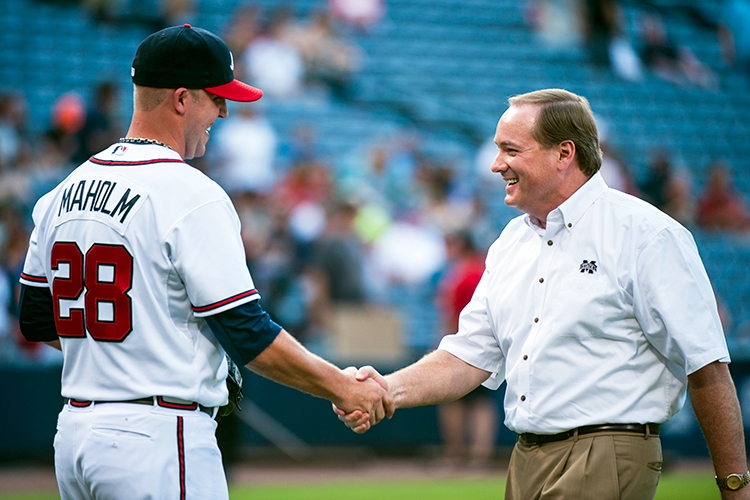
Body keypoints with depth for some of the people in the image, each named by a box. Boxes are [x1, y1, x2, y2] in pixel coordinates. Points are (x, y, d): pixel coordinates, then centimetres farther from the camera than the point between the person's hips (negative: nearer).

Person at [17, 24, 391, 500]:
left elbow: (37, 321, 16)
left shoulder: (64, 192, 10)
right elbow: (248, 335, -16)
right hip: (158, 439, -8)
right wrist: (341, 387, -7)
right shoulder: (194, 197, -14)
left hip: (75, 430, 8)